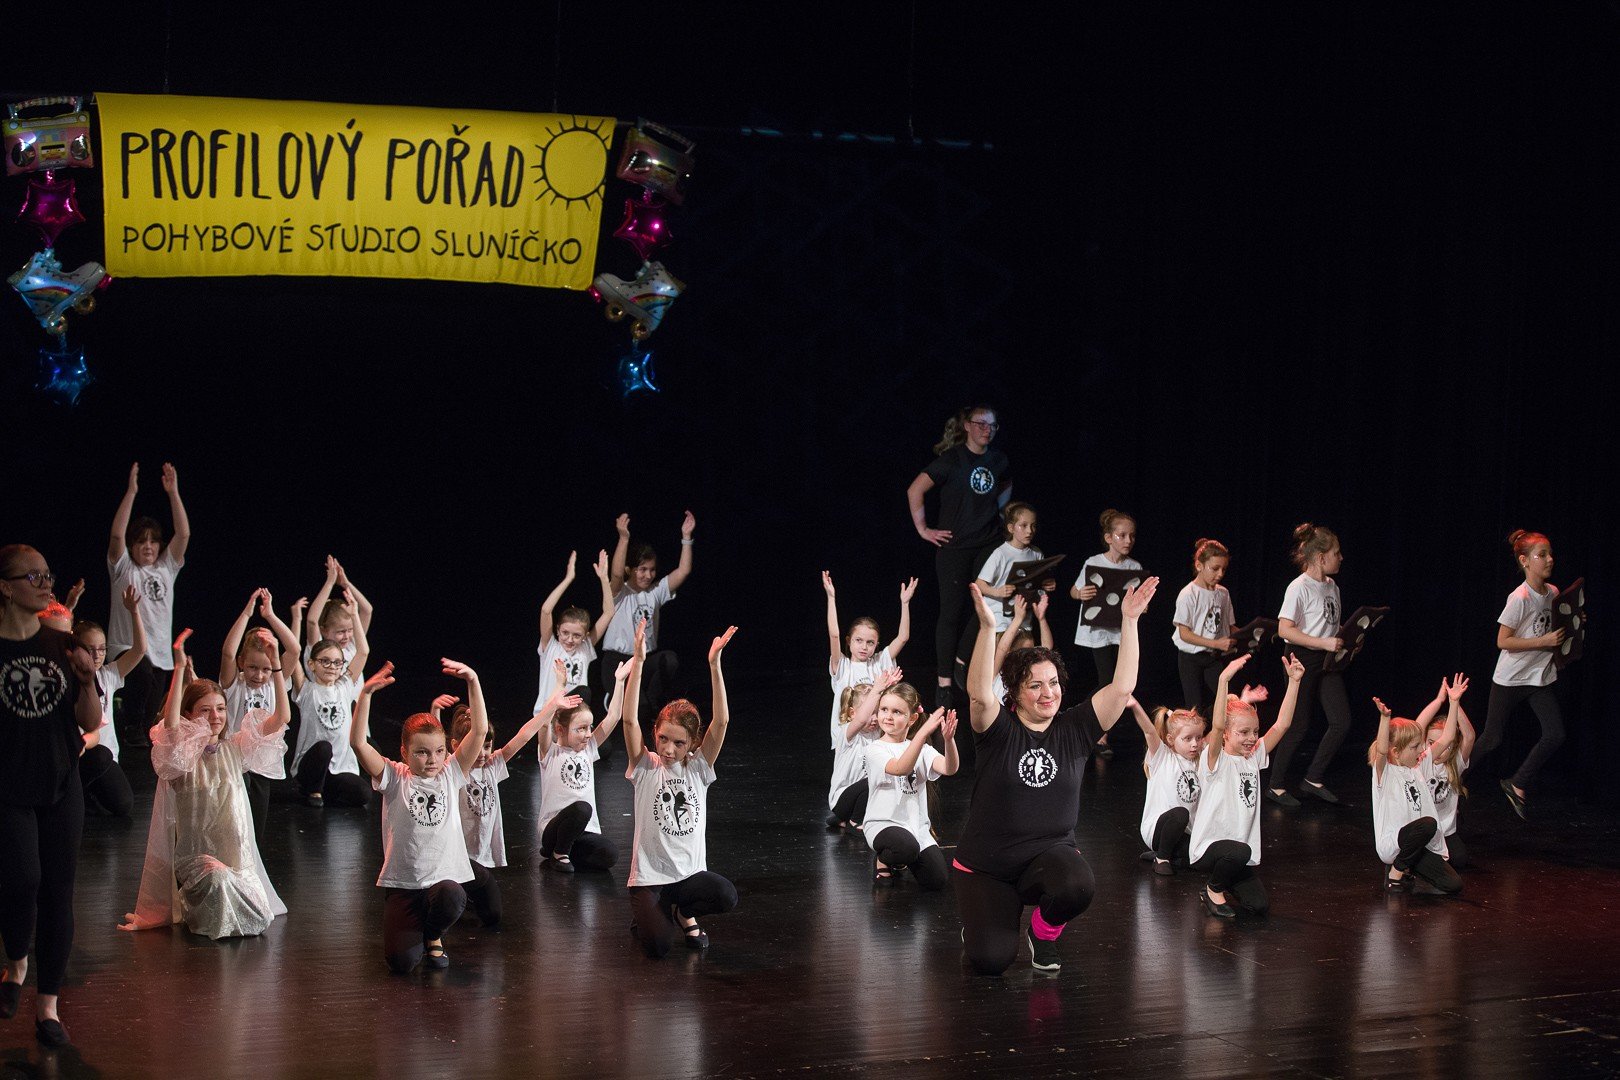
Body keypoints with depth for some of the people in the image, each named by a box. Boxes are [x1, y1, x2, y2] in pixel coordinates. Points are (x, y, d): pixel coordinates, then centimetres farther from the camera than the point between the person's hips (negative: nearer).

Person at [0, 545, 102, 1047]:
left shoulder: (63, 646, 5)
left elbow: (91, 723, 4)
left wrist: (87, 681, -11)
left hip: (61, 788, 4)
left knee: (58, 892, 4)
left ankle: (48, 1004, 13)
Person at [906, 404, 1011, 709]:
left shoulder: (998, 460, 7)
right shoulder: (952, 459, -9)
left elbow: (1006, 487, 30)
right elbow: (914, 491, -11)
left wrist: (997, 509, 13)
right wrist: (923, 529, -10)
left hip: (988, 543, 5)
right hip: (954, 545, -5)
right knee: (952, 612, 0)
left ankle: (960, 661, 16)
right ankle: (944, 682, 6)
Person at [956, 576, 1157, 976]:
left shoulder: (1073, 730, 0)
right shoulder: (999, 729, -8)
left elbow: (1122, 687, -9)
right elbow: (979, 693, -29)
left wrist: (1129, 620, -16)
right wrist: (987, 627, -41)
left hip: (1049, 852, 2)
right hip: (986, 865, -2)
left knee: (1078, 886, -35)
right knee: (991, 960, -17)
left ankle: (1044, 931, 2)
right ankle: (981, 921, 22)